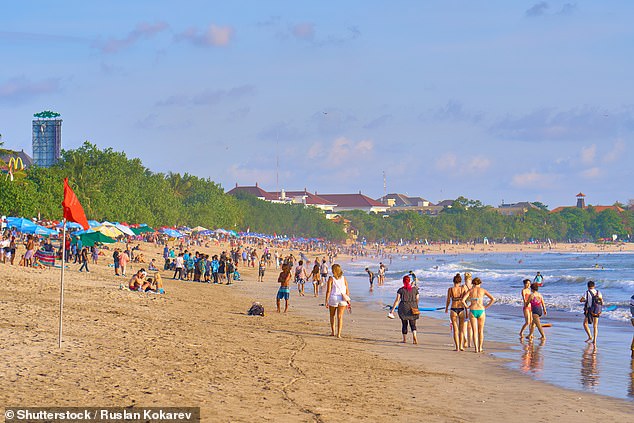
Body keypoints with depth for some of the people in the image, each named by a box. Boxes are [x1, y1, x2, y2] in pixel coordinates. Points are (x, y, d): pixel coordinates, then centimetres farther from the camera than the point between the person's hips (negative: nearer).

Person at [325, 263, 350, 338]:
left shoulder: (331, 279, -7)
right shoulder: (344, 278, 2)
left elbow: (328, 291, -10)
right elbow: (347, 290, 3)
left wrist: (326, 301, -7)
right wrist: (348, 300, 11)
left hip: (333, 298, -2)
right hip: (342, 299, 2)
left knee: (332, 316, 19)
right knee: (340, 317, 4)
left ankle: (333, 332, 23)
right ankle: (338, 333, -2)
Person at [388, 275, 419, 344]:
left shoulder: (401, 290, -5)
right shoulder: (415, 289, 2)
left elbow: (397, 300, -9)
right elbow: (417, 300, 5)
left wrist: (392, 309, -7)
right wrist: (416, 307, 22)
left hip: (403, 308, -1)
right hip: (413, 308, 1)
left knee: (404, 324, 10)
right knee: (413, 324, 4)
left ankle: (404, 339, 14)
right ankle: (414, 336, -20)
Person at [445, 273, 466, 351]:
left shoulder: (450, 289, -4)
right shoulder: (463, 289, -3)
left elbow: (448, 301, 1)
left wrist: (446, 309, 20)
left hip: (453, 309, -1)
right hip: (461, 309, 1)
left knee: (455, 330, 4)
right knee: (461, 329, 12)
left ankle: (457, 347, 0)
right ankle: (461, 346, 8)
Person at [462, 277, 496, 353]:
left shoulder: (470, 290, 3)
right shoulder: (483, 290, 4)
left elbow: (463, 300, -11)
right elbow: (493, 299, -3)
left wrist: (467, 307, 4)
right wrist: (486, 307, 5)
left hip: (472, 311, 0)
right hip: (481, 311, 0)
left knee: (475, 331, 4)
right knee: (481, 331, 15)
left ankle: (476, 348, -3)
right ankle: (480, 347, 17)